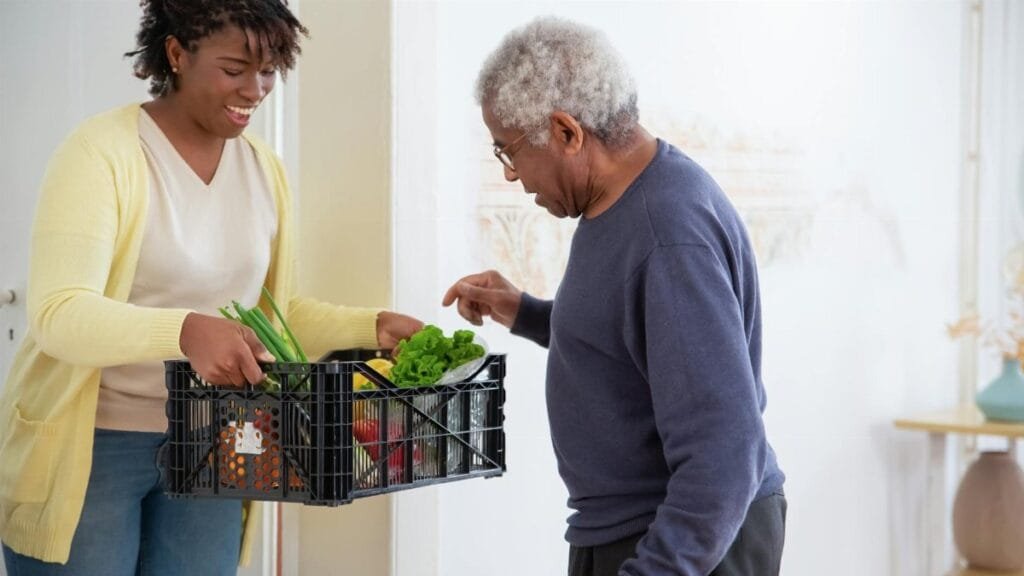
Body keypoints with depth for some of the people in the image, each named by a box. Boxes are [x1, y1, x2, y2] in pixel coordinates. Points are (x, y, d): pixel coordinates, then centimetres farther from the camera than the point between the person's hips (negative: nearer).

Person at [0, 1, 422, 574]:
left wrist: (373, 327, -3)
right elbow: (58, 314, -25)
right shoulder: (102, 152, -15)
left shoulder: (265, 169, 5)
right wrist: (185, 330, -41)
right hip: (90, 446, -5)